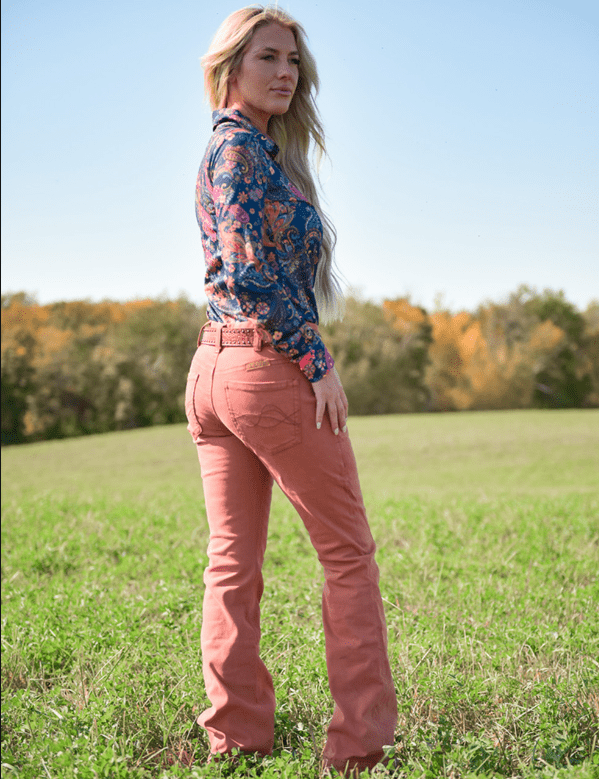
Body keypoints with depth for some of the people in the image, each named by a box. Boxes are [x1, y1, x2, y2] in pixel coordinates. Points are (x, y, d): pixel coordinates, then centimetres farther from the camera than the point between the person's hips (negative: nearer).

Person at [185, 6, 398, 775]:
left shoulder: (232, 146, 20)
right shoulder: (242, 145, -8)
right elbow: (252, 268, -18)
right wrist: (318, 362, -15)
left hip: (213, 364, 9)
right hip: (270, 365, -9)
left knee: (232, 561, 8)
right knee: (347, 551, 2)